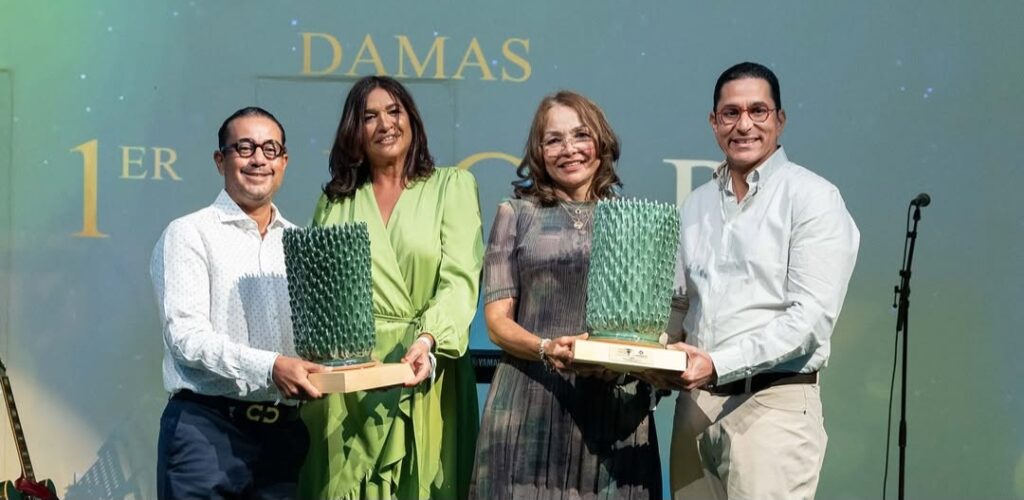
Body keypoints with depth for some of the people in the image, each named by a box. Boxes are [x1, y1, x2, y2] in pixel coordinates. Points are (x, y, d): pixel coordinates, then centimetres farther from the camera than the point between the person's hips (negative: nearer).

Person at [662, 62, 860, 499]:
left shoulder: (813, 198, -4)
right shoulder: (696, 205, 15)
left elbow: (811, 316, -13)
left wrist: (718, 363, -19)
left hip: (773, 402, -5)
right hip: (696, 403, 5)